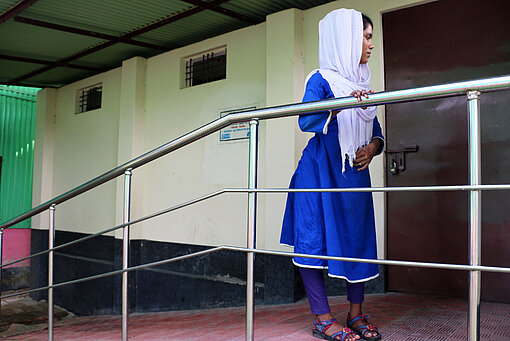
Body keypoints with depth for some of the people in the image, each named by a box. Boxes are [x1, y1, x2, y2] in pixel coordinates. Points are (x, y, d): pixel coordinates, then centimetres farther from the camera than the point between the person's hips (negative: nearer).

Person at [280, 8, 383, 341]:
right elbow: (306, 120, -19)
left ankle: (356, 313, 17)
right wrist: (342, 104, -34)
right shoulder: (322, 80, -4)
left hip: (355, 173, 6)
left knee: (359, 237, 4)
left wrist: (372, 147, -4)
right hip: (321, 172, -6)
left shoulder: (362, 83, 16)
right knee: (315, 237, -7)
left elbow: (376, 131, 18)